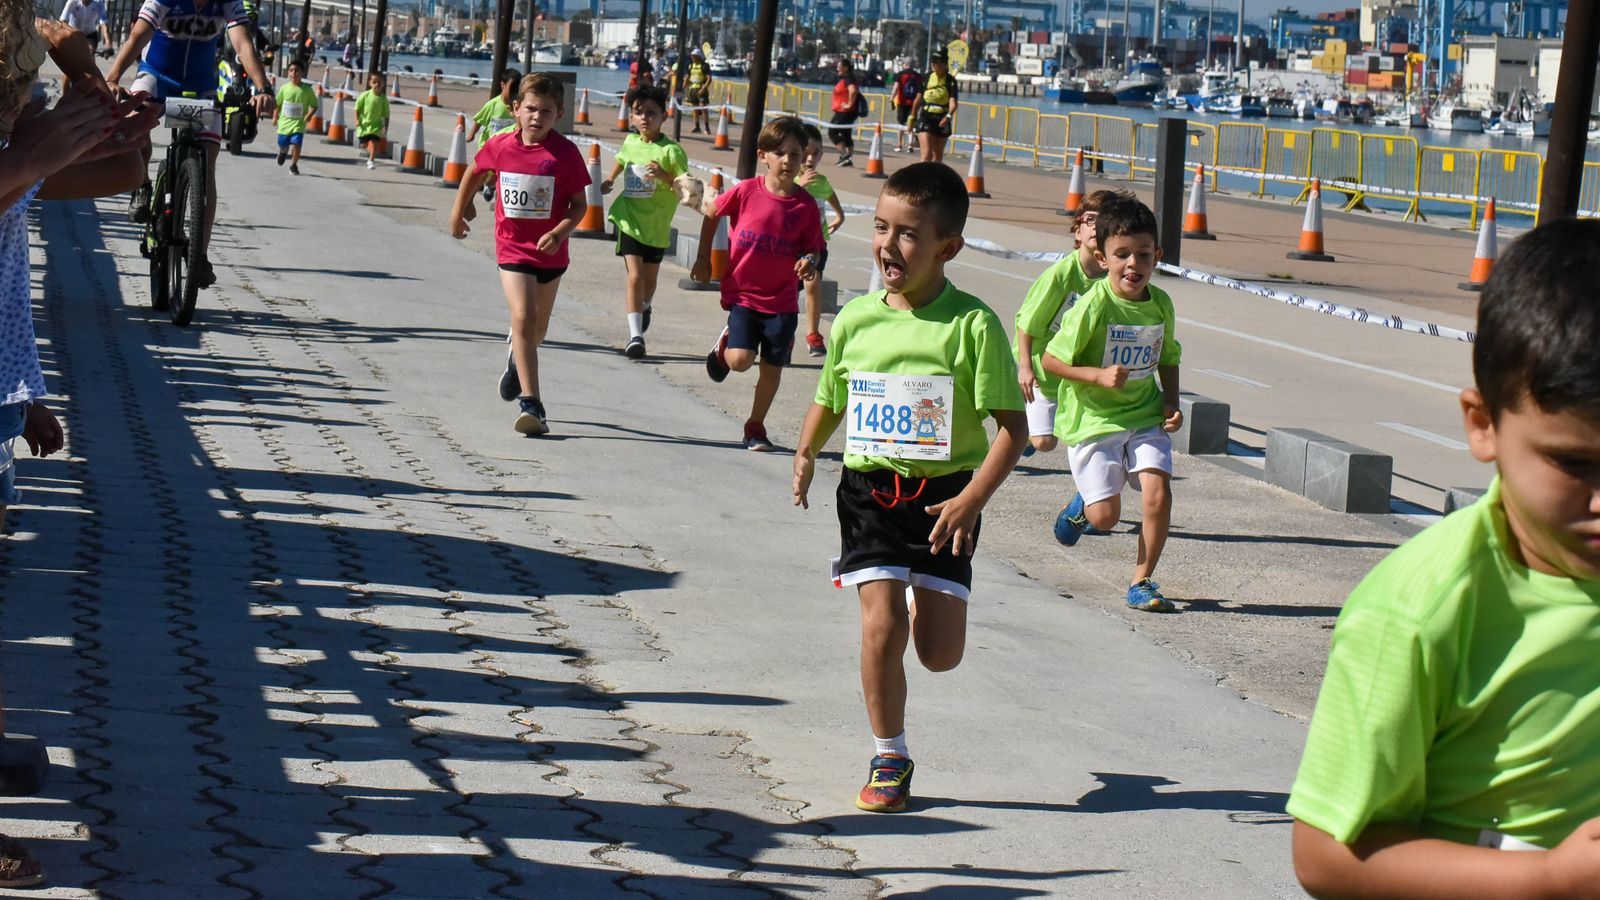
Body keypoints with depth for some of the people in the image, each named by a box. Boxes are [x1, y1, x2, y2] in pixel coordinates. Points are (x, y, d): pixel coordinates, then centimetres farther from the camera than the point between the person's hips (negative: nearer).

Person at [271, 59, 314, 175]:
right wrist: (275, 116, 2)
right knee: (282, 144, 13)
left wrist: (309, 114, -18)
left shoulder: (307, 90, -8)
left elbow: (314, 105, -2)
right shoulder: (284, 88, -3)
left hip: (299, 123, -2)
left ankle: (293, 165, 6)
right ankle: (283, 152, 50)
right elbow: (277, 104, 9)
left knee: (296, 144, -14)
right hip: (284, 122, 2)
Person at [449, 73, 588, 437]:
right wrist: (460, 209, 25)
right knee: (523, 317, -18)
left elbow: (579, 203, -6)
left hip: (550, 252, 1)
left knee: (538, 326, 19)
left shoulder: (566, 153, -11)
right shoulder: (500, 147, -6)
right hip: (512, 248, -1)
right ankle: (530, 403, -21)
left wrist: (560, 232, -23)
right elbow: (475, 172, 15)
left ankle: (518, 363, 54)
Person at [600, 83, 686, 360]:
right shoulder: (630, 142, 2)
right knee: (635, 276, -13)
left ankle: (643, 307, 49)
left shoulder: (671, 150, -13)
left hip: (656, 225, -1)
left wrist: (663, 175, -32)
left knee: (649, 280, 15)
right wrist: (611, 179, 25)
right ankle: (635, 335, -15)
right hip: (629, 220, 1)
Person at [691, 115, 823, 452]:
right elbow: (712, 215, 8)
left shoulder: (806, 205, -5)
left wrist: (809, 264, -20)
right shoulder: (746, 191, -8)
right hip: (743, 292, -2)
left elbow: (811, 249, 3)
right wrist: (703, 258, 11)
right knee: (740, 360, -15)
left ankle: (756, 426, 24)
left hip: (782, 300, 2)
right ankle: (724, 345, 21)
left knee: (772, 367, 6)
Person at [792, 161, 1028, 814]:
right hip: (869, 489, 2)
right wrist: (806, 455, 3)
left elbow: (1011, 427, -13)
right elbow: (829, 400, 17)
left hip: (943, 496, -2)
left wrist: (971, 500, -22)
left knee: (940, 653, 0)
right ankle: (889, 758, 8)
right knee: (881, 625, -11)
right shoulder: (855, 320, -1)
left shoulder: (972, 325, -13)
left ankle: (924, 595, 37)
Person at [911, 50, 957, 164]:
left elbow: (953, 101, -15)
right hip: (926, 118, -1)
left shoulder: (950, 81, -4)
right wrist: (912, 117, 17)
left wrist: (948, 116, -33)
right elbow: (918, 99, 13)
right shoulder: (927, 78, 2)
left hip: (942, 121, 1)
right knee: (927, 153, -15)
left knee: (938, 156, 11)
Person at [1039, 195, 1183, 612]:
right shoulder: (1093, 306, -17)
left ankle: (1141, 582, 1)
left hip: (1145, 417, 4)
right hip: (1093, 419, -4)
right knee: (1105, 516, -3)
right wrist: (1099, 375, -24)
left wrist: (1171, 404, 0)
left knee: (1158, 492, -16)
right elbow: (1051, 360, -11)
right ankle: (1082, 505, 37)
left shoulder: (1161, 304, -1)